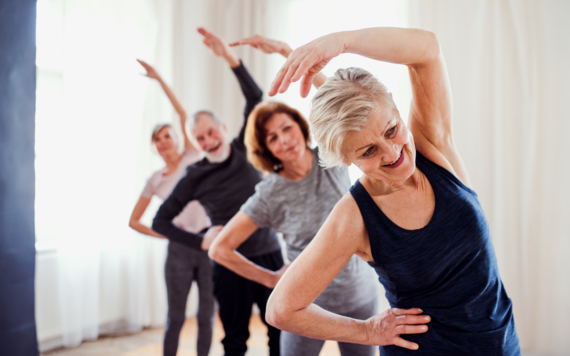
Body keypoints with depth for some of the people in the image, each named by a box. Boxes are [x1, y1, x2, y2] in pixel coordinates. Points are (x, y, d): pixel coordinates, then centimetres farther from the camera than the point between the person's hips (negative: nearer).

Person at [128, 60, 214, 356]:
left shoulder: (192, 158, 4)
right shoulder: (155, 181, 8)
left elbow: (183, 114, -5)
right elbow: (133, 221, 13)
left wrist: (159, 79, -6)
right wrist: (164, 233, 0)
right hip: (179, 248, 1)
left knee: (207, 315, 6)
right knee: (176, 317, 6)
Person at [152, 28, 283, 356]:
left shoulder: (244, 151, 1)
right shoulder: (195, 177, -1)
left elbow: (255, 98, -11)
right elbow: (161, 220, 3)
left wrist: (231, 58, -23)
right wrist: (200, 242, -9)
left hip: (269, 255, 1)